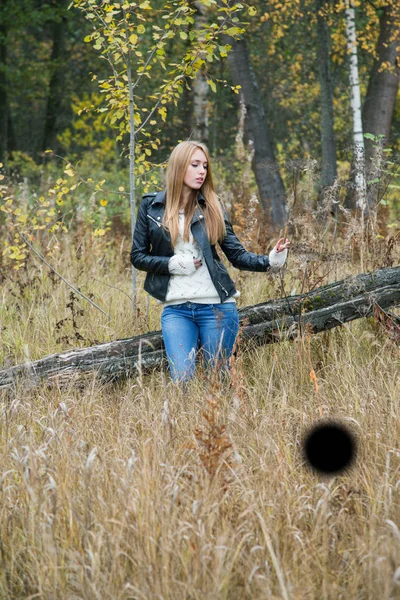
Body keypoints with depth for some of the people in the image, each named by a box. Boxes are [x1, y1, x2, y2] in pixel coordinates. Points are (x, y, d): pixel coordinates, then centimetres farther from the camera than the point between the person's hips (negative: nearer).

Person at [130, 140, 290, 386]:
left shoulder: (213, 206, 6)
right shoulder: (151, 206, 5)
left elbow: (237, 254, 4)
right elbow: (138, 257, 7)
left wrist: (269, 261, -14)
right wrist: (172, 264, -9)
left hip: (217, 307, 0)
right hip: (176, 309, 0)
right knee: (182, 379, -9)